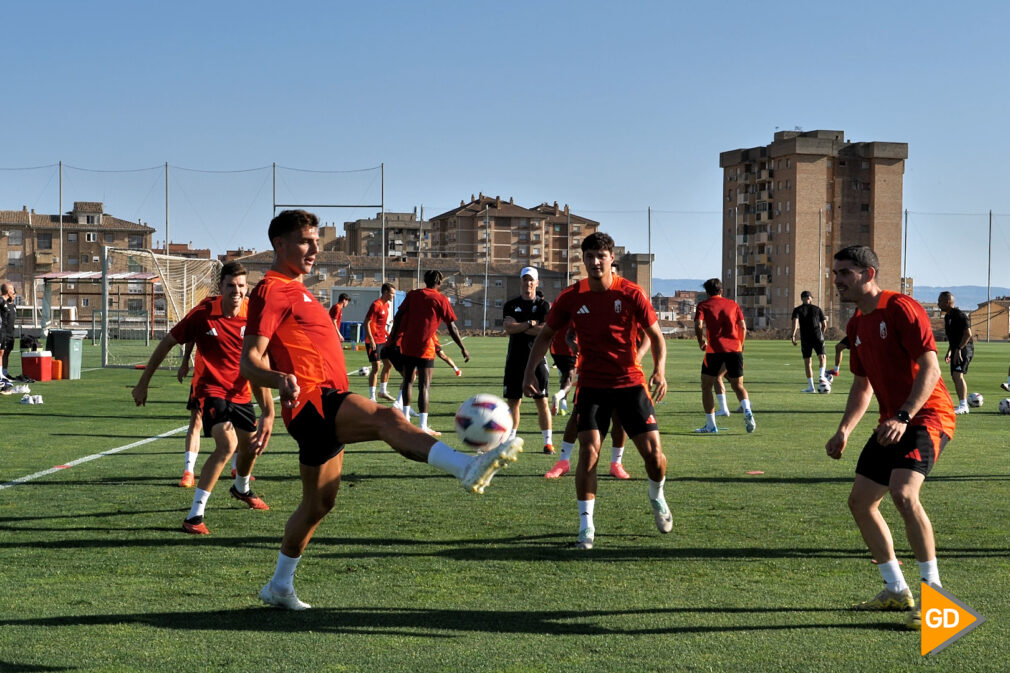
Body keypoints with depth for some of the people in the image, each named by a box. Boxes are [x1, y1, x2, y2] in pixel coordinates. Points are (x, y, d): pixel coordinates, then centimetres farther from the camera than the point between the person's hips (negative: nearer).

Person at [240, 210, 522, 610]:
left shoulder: (295, 291, 23)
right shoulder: (272, 290, -8)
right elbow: (249, 362, -18)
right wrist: (280, 379, -37)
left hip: (323, 411, 11)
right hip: (314, 402, -11)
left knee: (319, 503, 15)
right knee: (386, 417, -32)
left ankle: (279, 587, 26)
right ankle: (467, 468, -55)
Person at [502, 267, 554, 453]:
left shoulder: (544, 305, 2)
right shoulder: (510, 305, 9)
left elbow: (546, 331, -12)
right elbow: (509, 328, -7)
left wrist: (519, 328, -8)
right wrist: (532, 324, -10)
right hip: (515, 359, 2)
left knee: (542, 401, -3)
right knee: (513, 401, 5)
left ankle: (548, 441, 3)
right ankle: (510, 439, 13)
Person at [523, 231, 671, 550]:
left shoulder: (631, 294, -7)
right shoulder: (571, 297, -3)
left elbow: (656, 335, -1)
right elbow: (546, 334, 8)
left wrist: (659, 370, -18)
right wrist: (530, 370, -5)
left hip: (630, 383, 0)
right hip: (592, 385, 0)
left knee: (653, 452, -3)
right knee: (588, 451, -14)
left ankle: (657, 497, 30)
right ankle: (586, 525, -3)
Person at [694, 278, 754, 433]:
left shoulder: (703, 306, 7)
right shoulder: (733, 304, 15)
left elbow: (698, 326, -8)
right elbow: (743, 327, 8)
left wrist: (701, 342, 7)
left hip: (714, 349, -3)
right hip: (734, 348, 3)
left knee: (706, 386, 10)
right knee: (738, 386, 13)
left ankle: (711, 425, 6)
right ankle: (747, 411, -16)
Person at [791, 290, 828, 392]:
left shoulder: (797, 310, 7)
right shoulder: (817, 308, 11)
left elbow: (795, 322, -13)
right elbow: (824, 325, 10)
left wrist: (793, 335, -16)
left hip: (805, 339, 0)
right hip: (817, 336, 0)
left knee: (807, 362, 6)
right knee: (822, 357, 12)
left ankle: (811, 386, 5)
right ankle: (821, 375, -17)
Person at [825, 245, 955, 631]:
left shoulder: (902, 309, -14)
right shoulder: (856, 326, 13)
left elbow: (930, 368, -20)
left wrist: (904, 417, -29)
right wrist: (844, 432, 10)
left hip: (927, 415, -9)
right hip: (893, 422, 9)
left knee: (903, 493, -28)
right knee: (860, 501, 7)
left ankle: (934, 594, -16)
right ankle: (897, 591, 19)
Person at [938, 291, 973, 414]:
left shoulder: (959, 315, -14)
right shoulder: (947, 316, 16)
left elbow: (968, 334, -20)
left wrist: (958, 349, -23)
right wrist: (949, 352, 23)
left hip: (964, 349, -10)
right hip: (956, 350, 10)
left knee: (958, 374, -21)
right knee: (955, 377, 10)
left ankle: (963, 405, -23)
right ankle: (962, 405, 16)